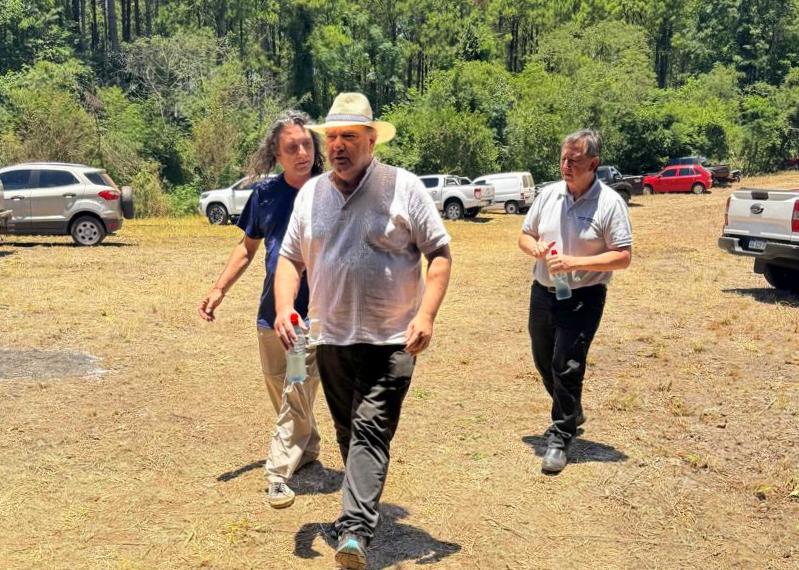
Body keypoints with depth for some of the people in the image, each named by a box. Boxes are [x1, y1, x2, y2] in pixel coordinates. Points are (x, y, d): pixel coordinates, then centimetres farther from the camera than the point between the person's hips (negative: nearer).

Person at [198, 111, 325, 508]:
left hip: (315, 315, -5)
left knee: (296, 398, -4)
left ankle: (279, 474, 5)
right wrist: (219, 289, 6)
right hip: (271, 312, 5)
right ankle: (307, 449, 37)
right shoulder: (265, 193, 3)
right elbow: (248, 246, 14)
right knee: (280, 394, 16)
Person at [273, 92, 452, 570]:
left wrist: (426, 315, -16)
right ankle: (364, 506, 35)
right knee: (348, 433, 15)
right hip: (332, 339, 5)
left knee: (371, 431, -12)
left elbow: (440, 252, -5)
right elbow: (290, 257, 13)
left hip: (391, 340, -5)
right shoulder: (311, 193, 7)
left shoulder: (404, 187, -6)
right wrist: (284, 306, -5)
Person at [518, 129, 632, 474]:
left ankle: (560, 437, 7)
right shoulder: (549, 194, 4)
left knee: (566, 366, -8)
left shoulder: (609, 203, -11)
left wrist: (574, 263, -22)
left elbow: (623, 257, -13)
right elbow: (525, 236, 14)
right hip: (543, 292, 6)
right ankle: (570, 415, 41)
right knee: (544, 363, 16)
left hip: (583, 297, -6)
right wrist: (535, 247, -10)